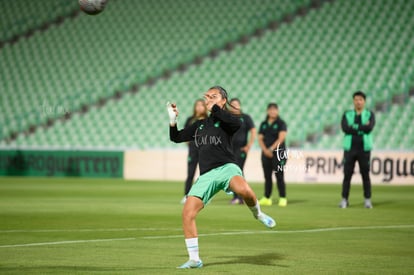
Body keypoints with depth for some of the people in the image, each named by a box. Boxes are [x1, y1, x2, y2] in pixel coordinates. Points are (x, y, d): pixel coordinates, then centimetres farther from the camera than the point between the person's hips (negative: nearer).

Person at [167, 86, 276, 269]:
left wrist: (214, 109, -11)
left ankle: (258, 214, -5)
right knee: (187, 214, -8)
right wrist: (173, 120, 13)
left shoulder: (224, 120, 7)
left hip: (226, 167, -5)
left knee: (244, 190, -39)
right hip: (206, 175, 5)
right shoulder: (200, 125, 24)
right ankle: (194, 259, 3)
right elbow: (176, 138, 30)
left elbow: (237, 124, -18)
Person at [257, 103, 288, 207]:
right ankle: (267, 198, 9)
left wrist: (271, 149, -15)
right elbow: (260, 139, 8)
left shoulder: (281, 123, 0)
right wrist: (265, 150, -9)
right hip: (266, 154, 5)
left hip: (278, 153, -4)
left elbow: (281, 138, -10)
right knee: (267, 176, 5)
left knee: (279, 176, -7)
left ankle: (283, 198, -5)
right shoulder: (263, 124, 13)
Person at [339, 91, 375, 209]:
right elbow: (345, 128, -11)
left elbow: (369, 128, -13)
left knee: (365, 174, 1)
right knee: (347, 174, 0)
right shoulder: (347, 115, 8)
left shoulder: (370, 115, 5)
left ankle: (367, 200, 8)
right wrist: (362, 127, -12)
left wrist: (354, 127, -10)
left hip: (364, 149, -1)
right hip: (349, 149, 1)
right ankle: (344, 199, 6)